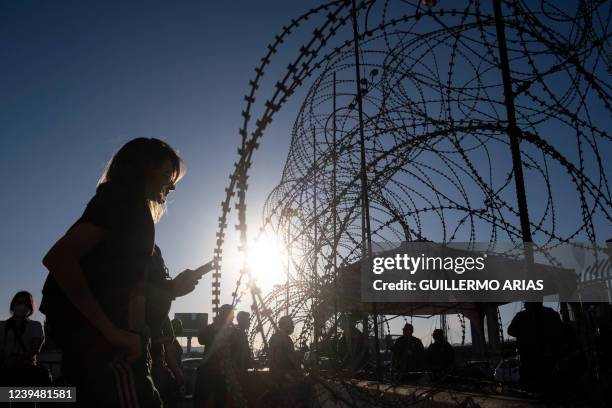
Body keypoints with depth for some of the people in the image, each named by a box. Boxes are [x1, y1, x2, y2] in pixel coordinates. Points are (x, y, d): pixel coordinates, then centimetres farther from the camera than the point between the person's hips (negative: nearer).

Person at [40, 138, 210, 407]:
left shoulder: (127, 206, 21)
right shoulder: (123, 200, -7)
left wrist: (171, 288, 13)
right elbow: (57, 258, -21)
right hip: (105, 346, -10)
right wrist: (111, 331, -22)